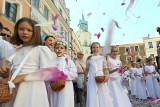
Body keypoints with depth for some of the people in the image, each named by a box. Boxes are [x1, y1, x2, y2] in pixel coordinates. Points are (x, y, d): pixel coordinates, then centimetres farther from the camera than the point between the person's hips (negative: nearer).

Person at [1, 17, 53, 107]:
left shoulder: (42, 49, -4)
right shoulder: (16, 51, 16)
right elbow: (13, 71, 21)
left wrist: (22, 77, -18)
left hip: (33, 88, -5)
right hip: (14, 89, 6)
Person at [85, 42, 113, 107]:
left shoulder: (102, 58, 5)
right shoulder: (89, 58, 7)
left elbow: (105, 69, 5)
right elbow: (87, 70, 12)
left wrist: (106, 76, -15)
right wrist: (85, 81, 14)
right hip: (92, 80, 0)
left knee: (103, 97, 3)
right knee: (92, 98, 3)